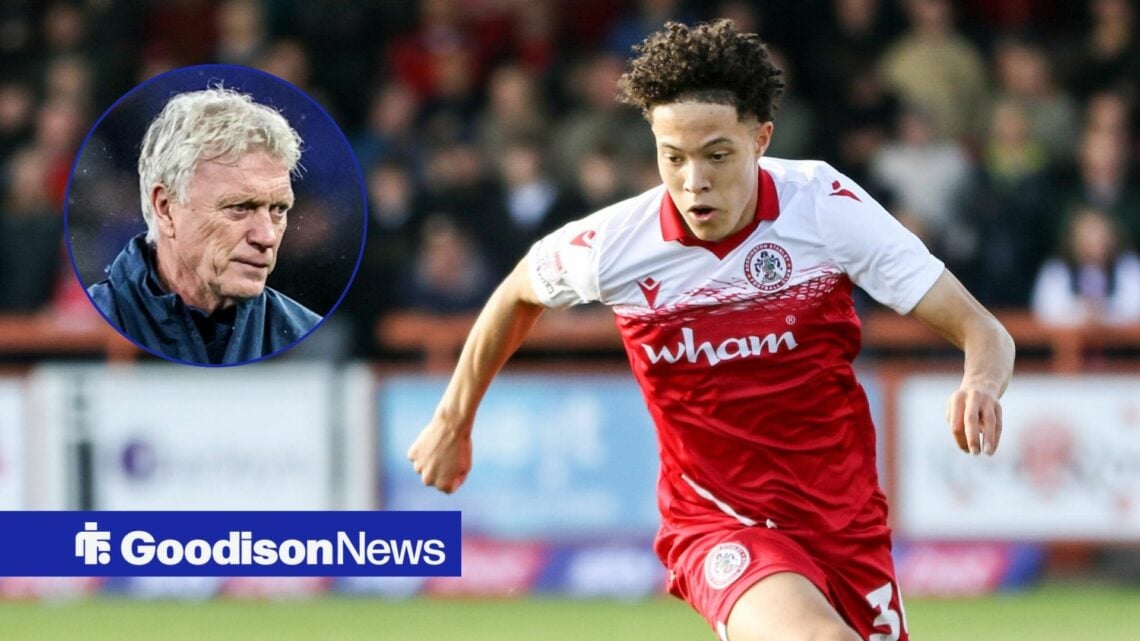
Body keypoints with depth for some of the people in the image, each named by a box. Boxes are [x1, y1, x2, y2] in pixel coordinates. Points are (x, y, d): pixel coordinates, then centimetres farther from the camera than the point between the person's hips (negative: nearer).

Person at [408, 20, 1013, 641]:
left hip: (846, 518, 3)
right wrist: (453, 422, 23)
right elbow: (518, 294, 12)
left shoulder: (824, 204, -14)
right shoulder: (611, 245, -13)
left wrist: (981, 386, -37)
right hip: (718, 529, -3)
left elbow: (982, 332, -13)